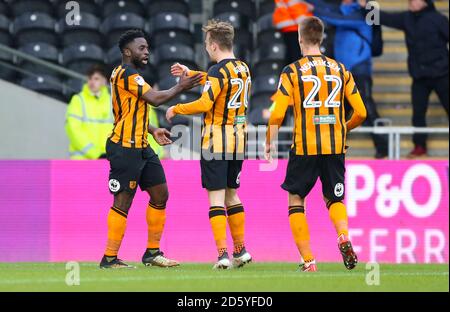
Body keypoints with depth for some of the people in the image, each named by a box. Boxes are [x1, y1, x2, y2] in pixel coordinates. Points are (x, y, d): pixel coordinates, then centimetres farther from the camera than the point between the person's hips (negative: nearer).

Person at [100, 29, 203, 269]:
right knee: (123, 202, -9)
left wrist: (153, 131, 19)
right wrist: (181, 87, -10)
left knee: (160, 195, 10)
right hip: (125, 148, -11)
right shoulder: (126, 74, -13)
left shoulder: (130, 75, 20)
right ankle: (109, 258, -5)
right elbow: (155, 98, -21)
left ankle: (152, 253, 16)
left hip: (140, 146, 11)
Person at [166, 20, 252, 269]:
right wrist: (190, 73, 35)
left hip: (216, 142, -8)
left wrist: (175, 109, -7)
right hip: (238, 141, 8)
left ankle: (223, 254, -13)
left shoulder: (218, 70, -14)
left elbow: (205, 104, -21)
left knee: (216, 198, -6)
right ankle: (240, 250, 21)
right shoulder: (243, 69, 11)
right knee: (231, 195, 19)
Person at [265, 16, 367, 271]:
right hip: (335, 146, 3)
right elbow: (360, 113, 7)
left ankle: (308, 260, 2)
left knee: (296, 199, 11)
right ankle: (344, 237, -14)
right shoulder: (341, 70, 8)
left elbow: (277, 114, -8)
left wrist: (270, 143, 6)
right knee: (335, 199, 17)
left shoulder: (292, 72, -2)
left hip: (304, 147, -3)